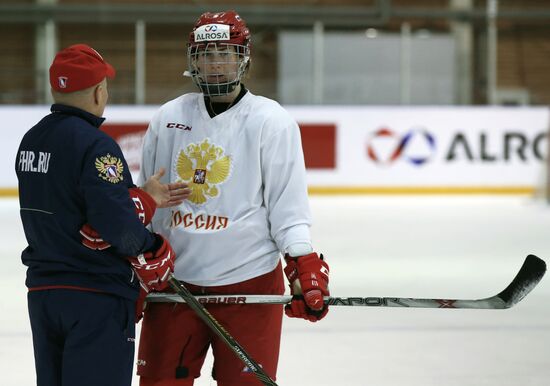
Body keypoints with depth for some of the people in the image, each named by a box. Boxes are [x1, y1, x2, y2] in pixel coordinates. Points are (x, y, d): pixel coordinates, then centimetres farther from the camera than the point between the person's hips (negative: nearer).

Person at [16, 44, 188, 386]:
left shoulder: (32, 140, 9)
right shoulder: (96, 145, -18)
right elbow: (116, 223, -24)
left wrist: (145, 199, 11)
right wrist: (155, 255, -5)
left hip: (43, 291, 8)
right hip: (97, 294, -8)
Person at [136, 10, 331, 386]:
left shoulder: (271, 120, -3)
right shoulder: (169, 118, 7)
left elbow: (288, 205, -5)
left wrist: (305, 269, -13)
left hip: (248, 283, -3)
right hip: (172, 281, 3)